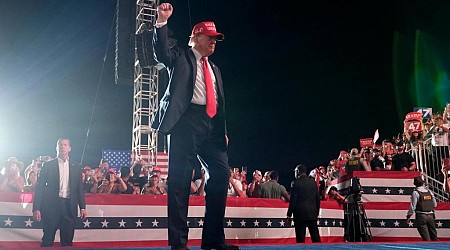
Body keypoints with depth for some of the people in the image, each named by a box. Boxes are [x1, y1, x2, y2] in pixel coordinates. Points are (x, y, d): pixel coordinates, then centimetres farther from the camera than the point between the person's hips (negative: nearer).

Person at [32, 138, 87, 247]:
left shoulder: (76, 167, 11)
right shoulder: (48, 165, 4)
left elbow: (80, 188, 11)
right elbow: (39, 187, 0)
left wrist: (82, 207, 3)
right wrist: (36, 208, -8)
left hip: (69, 207, 2)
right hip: (52, 206, -2)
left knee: (67, 241, 6)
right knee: (47, 240, 1)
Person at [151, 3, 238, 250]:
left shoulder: (214, 69, 27)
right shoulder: (180, 57, 11)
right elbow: (161, 52, -10)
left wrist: (222, 131, 15)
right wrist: (162, 22, -21)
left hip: (211, 125, 6)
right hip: (186, 121, -6)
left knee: (221, 173, -2)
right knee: (180, 179, -7)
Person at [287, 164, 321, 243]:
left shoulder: (295, 183, -7)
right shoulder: (313, 182, 7)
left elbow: (293, 200, -9)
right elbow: (318, 198, 10)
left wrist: (289, 214, -3)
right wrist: (317, 212, 18)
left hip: (300, 213, -4)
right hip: (312, 213, 5)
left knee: (300, 238, 0)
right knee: (315, 236, 9)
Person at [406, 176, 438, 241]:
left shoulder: (415, 192, -9)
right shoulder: (429, 192, 6)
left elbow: (412, 206, -11)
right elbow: (435, 205, 12)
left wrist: (408, 216, -4)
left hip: (421, 216, -5)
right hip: (430, 216, 5)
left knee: (426, 237, -2)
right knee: (434, 237, 14)